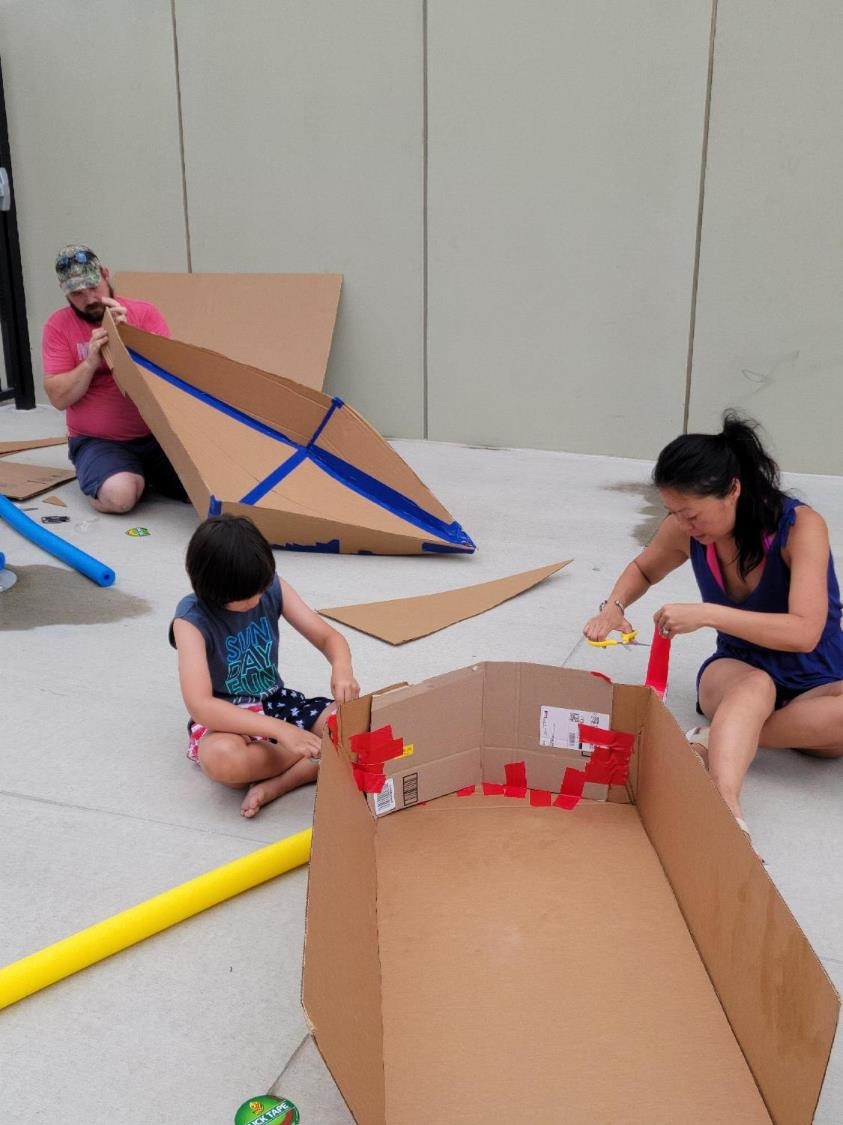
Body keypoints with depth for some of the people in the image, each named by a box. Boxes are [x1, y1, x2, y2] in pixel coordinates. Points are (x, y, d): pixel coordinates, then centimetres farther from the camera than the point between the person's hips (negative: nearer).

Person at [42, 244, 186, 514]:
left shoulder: (144, 312, 2)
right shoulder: (58, 325, -1)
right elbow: (58, 398, -6)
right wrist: (91, 362, -21)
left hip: (155, 434, 2)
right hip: (97, 441, -2)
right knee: (120, 496, -32)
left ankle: (145, 473, 12)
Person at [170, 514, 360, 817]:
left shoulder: (272, 589, -7)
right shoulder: (192, 619, -19)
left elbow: (329, 637, -2)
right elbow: (199, 704, -29)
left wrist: (342, 669, -28)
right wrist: (280, 730, -38)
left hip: (276, 703, 4)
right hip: (225, 719, -4)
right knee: (222, 757, -40)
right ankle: (320, 760, -16)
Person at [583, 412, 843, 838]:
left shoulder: (801, 526, -24)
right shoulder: (685, 530, -12)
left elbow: (804, 632, -34)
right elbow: (643, 570, 11)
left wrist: (706, 614, -39)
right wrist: (613, 606, -11)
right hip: (738, 671, 2)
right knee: (755, 686, -37)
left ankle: (717, 739, -28)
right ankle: (725, 808, -56)